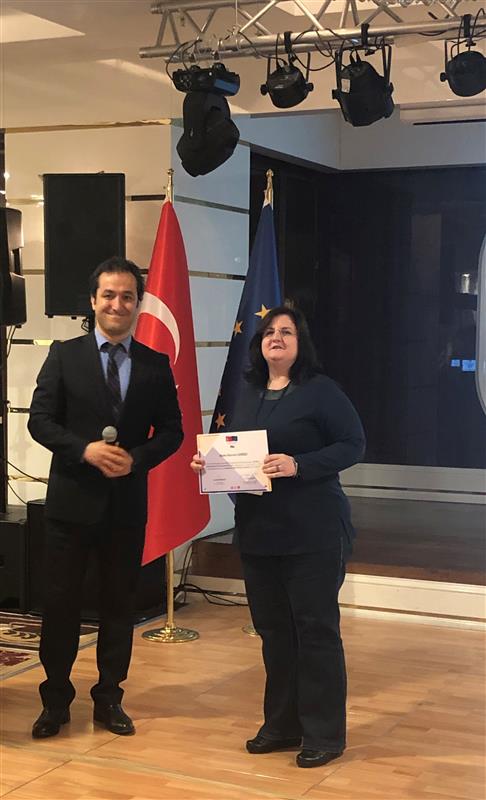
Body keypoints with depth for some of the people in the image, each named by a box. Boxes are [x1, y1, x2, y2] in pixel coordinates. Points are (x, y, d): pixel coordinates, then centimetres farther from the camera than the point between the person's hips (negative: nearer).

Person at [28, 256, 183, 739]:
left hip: (128, 503, 2)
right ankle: (55, 701, 18)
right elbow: (40, 420, -4)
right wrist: (86, 450, -19)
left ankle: (109, 699, 23)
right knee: (60, 603, 4)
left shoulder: (156, 365, 5)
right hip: (72, 499, -2)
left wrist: (137, 458, -15)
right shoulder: (64, 355, 0)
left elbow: (171, 430, 4)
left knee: (119, 604, 10)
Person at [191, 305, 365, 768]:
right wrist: (210, 462, 0)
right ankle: (282, 725, 25)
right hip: (257, 531, 7)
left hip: (312, 533, -6)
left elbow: (353, 444, -12)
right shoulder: (249, 395, 13)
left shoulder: (320, 390, -7)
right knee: (273, 629, 12)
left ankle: (324, 734, 10)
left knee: (316, 629, -1)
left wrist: (299, 465, -23)